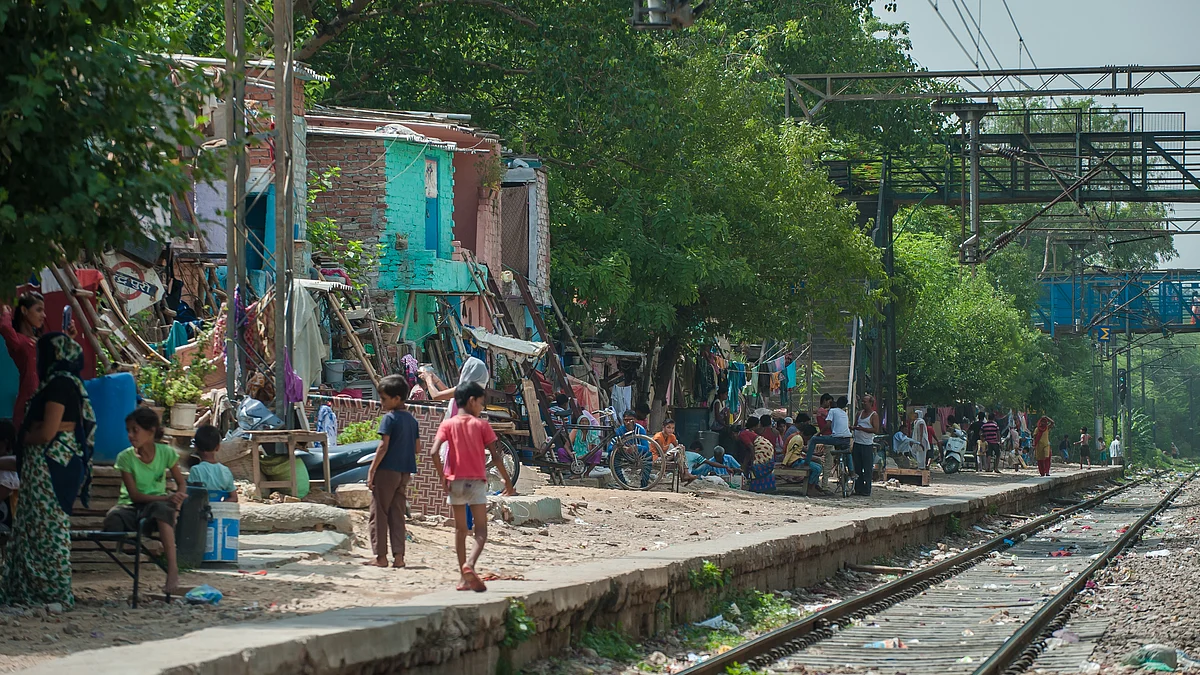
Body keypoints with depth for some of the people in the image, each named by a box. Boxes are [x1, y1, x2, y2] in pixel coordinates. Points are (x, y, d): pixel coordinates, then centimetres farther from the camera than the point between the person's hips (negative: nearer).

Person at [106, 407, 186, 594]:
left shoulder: (166, 453, -1)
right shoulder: (125, 457, -5)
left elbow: (181, 484, 8)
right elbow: (134, 495, -9)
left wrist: (178, 498, -16)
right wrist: (167, 497, -22)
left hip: (157, 504, 0)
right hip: (131, 507, 0)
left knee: (162, 508, -38)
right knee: (114, 517, -37)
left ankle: (172, 568, -45)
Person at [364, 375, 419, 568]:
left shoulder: (389, 419, -11)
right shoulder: (412, 420, 10)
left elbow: (383, 446, -16)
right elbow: (417, 448, 12)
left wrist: (372, 470, -13)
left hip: (387, 471, -7)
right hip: (404, 473, 7)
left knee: (378, 514, 0)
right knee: (397, 515, 10)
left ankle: (380, 556, -1)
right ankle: (398, 556, 4)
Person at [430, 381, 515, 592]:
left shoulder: (448, 424, 2)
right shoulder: (481, 425, 0)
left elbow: (434, 452, -11)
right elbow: (496, 455, -3)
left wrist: (443, 478, -3)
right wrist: (507, 480, 6)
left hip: (455, 482, 2)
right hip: (476, 481, -2)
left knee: (460, 529, 11)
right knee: (481, 529, 0)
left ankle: (463, 578, 11)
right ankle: (469, 565, -26)